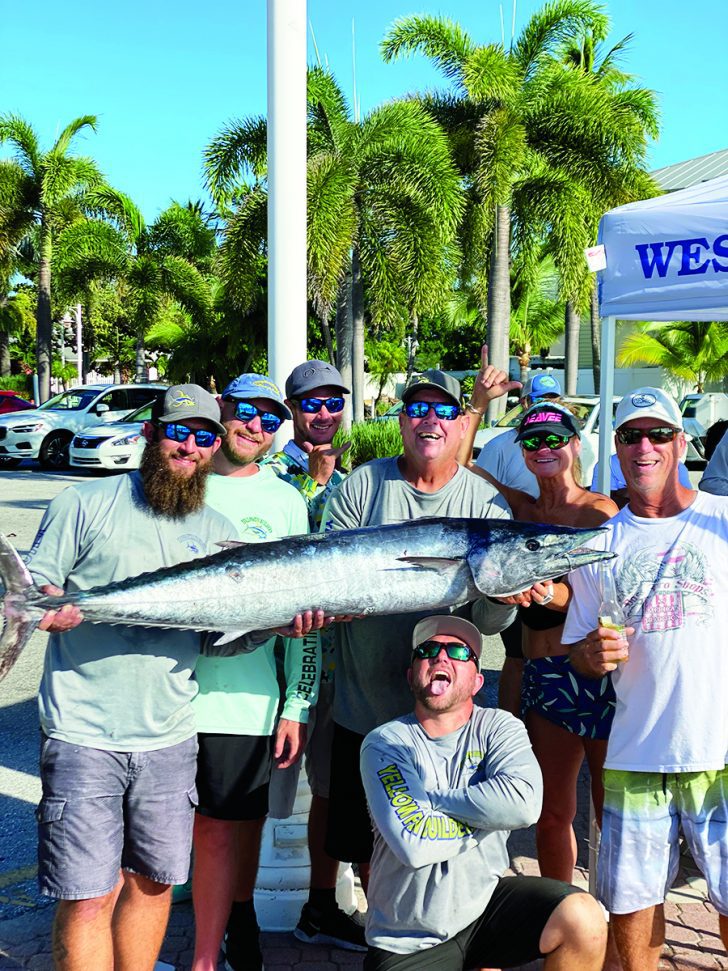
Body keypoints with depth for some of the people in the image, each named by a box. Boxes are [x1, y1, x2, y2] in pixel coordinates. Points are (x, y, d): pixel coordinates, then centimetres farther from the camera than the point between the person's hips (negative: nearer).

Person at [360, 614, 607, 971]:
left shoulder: (498, 727, -2)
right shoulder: (384, 743, -8)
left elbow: (523, 802, -22)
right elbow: (414, 846, -21)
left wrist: (432, 798, -17)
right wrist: (486, 813, -11)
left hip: (485, 900, 2)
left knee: (584, 921, -19)